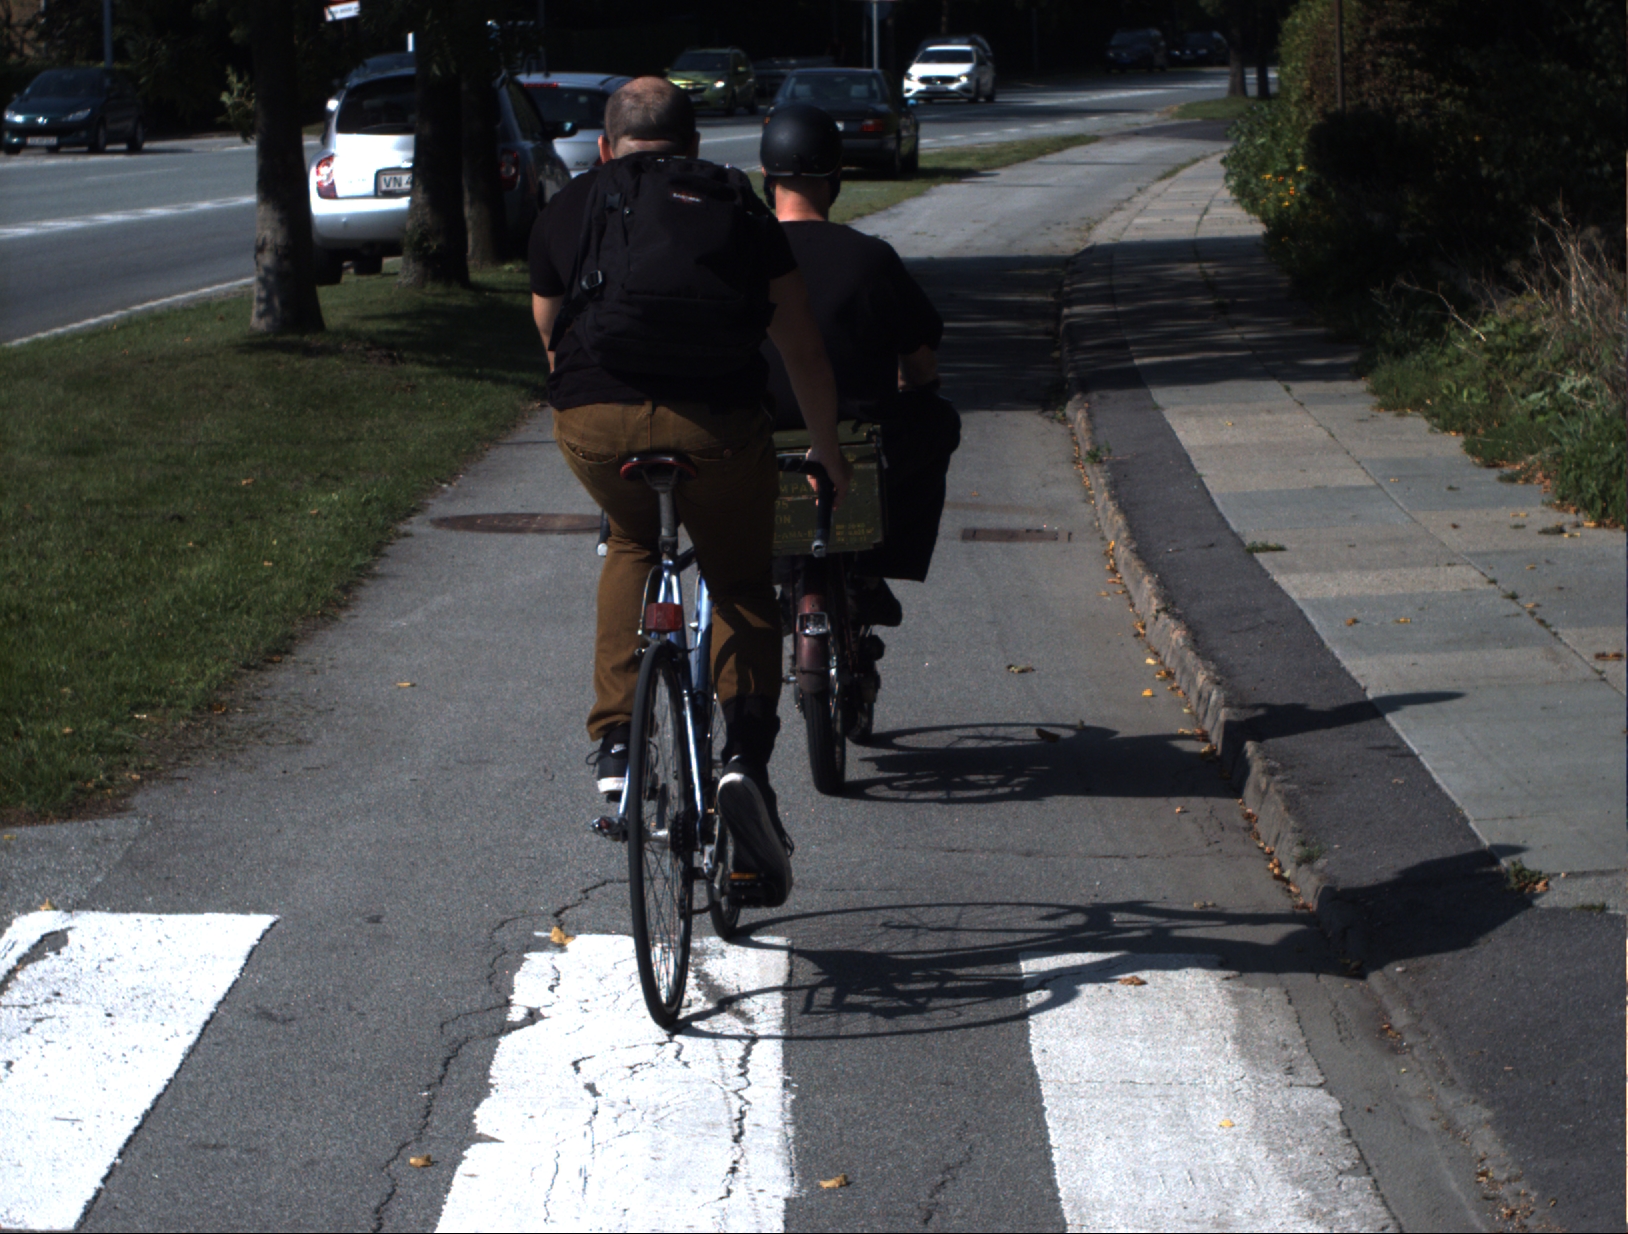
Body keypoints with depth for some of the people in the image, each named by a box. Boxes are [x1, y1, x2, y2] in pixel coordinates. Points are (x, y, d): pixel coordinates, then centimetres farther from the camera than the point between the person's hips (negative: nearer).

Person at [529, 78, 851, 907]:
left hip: (595, 419, 1)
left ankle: (616, 745, 20)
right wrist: (829, 453, 35)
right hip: (717, 419, -1)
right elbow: (803, 352, 21)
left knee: (632, 543, 31)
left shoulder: (568, 210, 21)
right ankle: (746, 753, 2)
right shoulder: (738, 208, 19)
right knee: (742, 583, 23)